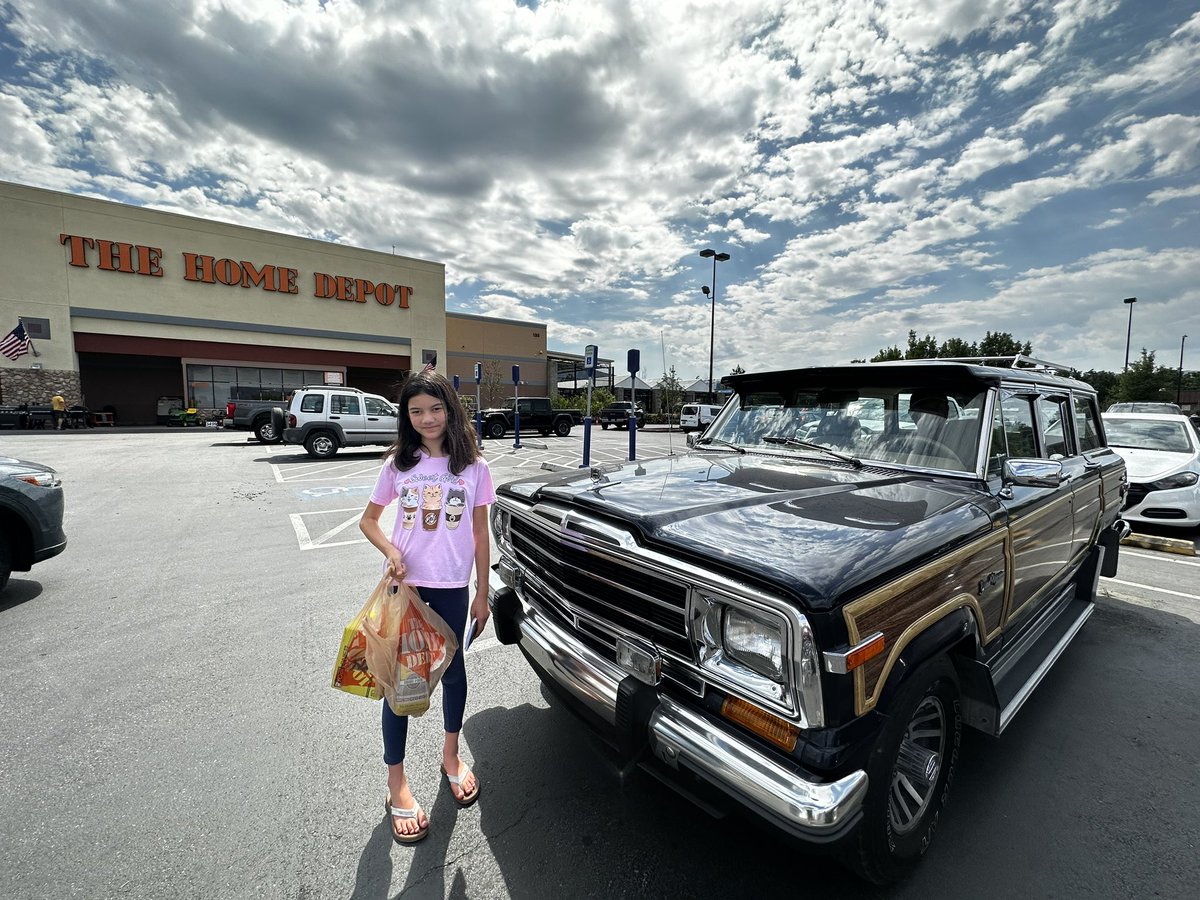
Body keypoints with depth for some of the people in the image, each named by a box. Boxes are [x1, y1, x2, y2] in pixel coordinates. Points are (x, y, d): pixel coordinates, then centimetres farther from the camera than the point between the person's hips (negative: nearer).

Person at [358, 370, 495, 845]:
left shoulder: (474, 467, -5)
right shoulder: (398, 464, -3)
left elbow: (480, 534, -1)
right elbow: (368, 519, 8)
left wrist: (482, 594, 0)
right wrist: (390, 551, -13)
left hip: (451, 586, 0)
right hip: (404, 583, 0)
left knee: (451, 669, 16)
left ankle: (451, 756, 42)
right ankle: (396, 784, 28)